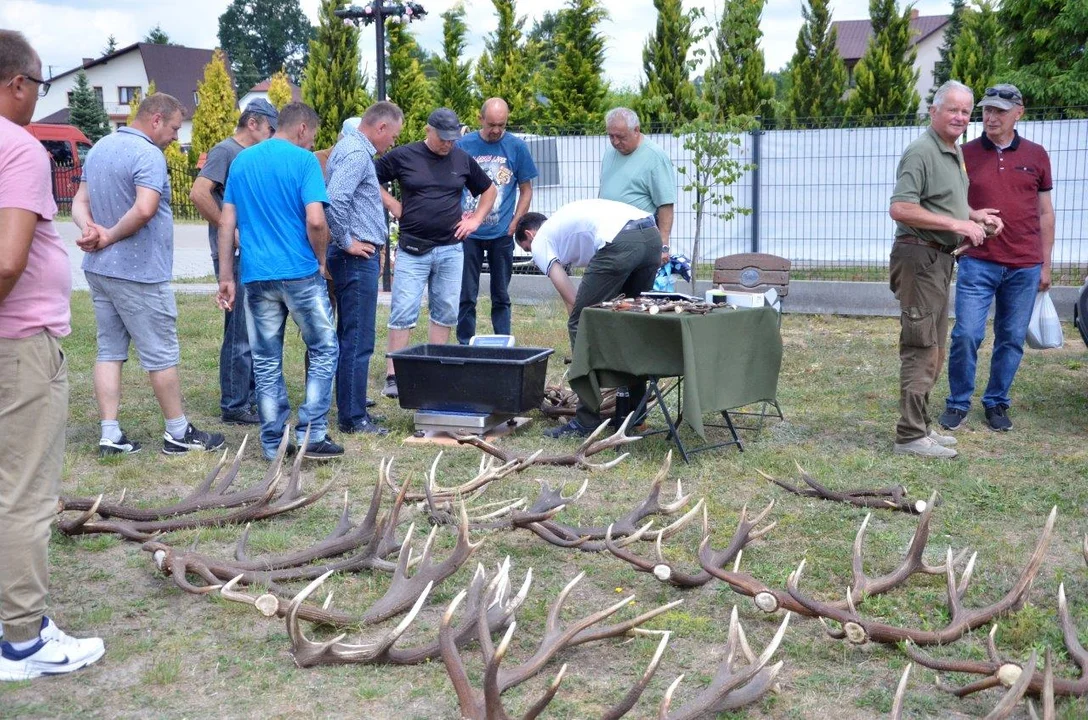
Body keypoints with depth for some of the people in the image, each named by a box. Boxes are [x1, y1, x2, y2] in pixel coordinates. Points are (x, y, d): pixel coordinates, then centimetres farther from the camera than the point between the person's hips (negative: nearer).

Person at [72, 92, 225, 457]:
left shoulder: (99, 148, 12)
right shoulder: (148, 155, -17)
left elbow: (80, 202, 13)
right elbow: (144, 209, -30)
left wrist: (90, 229, -6)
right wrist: (110, 237, -16)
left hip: (99, 269, 8)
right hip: (139, 273, -8)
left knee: (109, 351, 10)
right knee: (161, 355, 3)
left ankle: (110, 435, 10)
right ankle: (178, 433, 13)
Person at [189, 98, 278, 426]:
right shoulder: (226, 151, -10)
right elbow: (198, 194, -21)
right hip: (235, 256, -9)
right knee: (239, 334, -5)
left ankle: (250, 396, 25)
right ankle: (234, 406, 2)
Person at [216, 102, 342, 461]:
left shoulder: (241, 160, 11)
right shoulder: (304, 161, -6)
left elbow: (227, 224, 9)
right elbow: (315, 220, -17)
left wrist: (226, 277, 12)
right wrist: (321, 260, 0)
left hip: (256, 276, 5)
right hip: (301, 273, -4)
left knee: (266, 362, 11)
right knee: (323, 351, 10)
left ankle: (274, 442, 14)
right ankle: (311, 433, 4)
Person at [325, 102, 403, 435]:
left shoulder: (348, 148, 18)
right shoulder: (357, 154, -15)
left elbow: (337, 198, 27)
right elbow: (334, 201, -29)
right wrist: (346, 242, -18)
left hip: (357, 257, 11)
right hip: (358, 258, -11)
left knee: (350, 338, 16)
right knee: (357, 341, -6)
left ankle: (350, 406, 24)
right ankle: (352, 417, -2)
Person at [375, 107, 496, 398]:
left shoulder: (463, 160, 8)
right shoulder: (403, 156, -2)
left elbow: (489, 190, 21)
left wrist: (476, 220, 9)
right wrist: (392, 205, -2)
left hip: (450, 250, 4)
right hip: (412, 249, -3)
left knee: (445, 314, 8)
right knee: (403, 314, -6)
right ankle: (393, 376, -3)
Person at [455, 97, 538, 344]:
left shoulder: (517, 147, 1)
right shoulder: (463, 145, 0)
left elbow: (526, 190, 7)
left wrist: (514, 223, -2)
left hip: (502, 234, 0)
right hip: (468, 233, 0)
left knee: (501, 296, 9)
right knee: (466, 296, 4)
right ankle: (465, 346, 13)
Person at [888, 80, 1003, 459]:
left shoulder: (955, 152, 16)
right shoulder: (921, 152, -15)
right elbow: (900, 209, -24)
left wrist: (975, 215, 11)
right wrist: (956, 224, -23)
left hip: (941, 258, 10)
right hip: (919, 257, -10)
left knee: (933, 350, 15)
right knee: (921, 349, -8)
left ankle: (920, 426, 24)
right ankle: (910, 435, -3)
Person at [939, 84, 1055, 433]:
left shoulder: (1036, 155, 8)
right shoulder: (966, 154, 3)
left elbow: (1045, 213, 12)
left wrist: (1045, 264, 11)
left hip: (1024, 266, 2)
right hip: (977, 263, -2)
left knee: (1011, 339, 7)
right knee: (966, 335, -6)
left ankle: (997, 403, 20)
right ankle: (958, 403, 10)